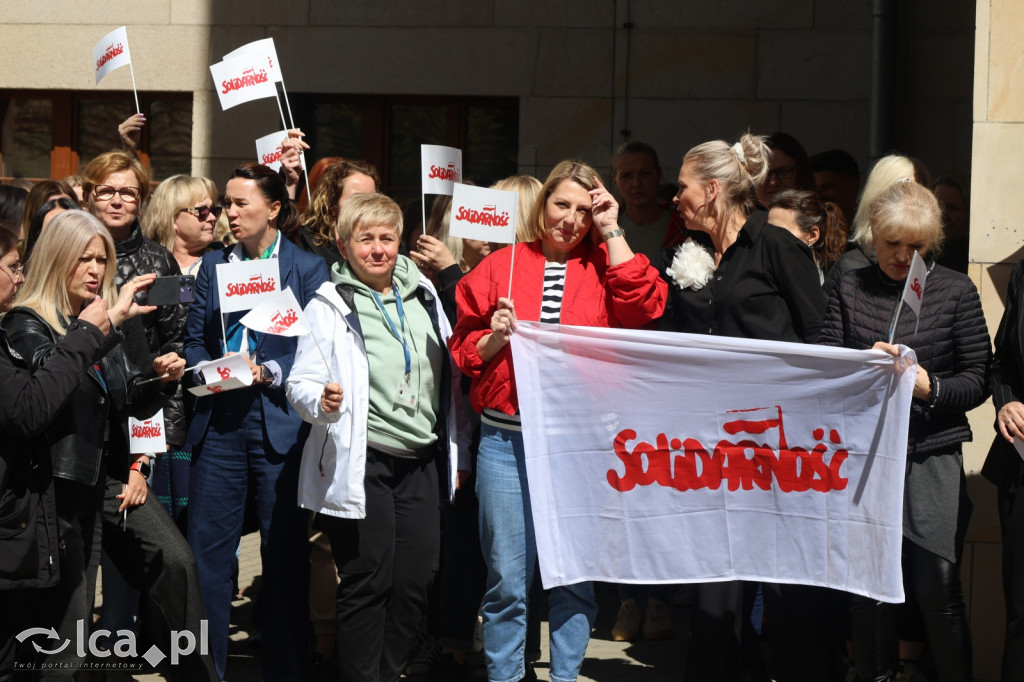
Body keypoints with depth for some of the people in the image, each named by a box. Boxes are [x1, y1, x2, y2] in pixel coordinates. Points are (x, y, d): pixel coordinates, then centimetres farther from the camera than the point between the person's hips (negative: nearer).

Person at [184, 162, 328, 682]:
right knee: (206, 549, 2)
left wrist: (269, 373, -16)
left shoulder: (307, 268, 2)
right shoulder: (213, 266, 14)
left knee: (284, 551, 3)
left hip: (278, 420, -3)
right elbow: (194, 339, 12)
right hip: (218, 419, 3)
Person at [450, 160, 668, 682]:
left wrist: (611, 232, -5)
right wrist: (495, 338, -11)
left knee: (575, 577, 6)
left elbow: (644, 309, -10)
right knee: (506, 578, 2)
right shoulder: (502, 266, 9)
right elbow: (464, 351, 11)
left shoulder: (604, 265, 10)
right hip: (507, 440, 0)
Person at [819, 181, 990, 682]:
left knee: (938, 590, -6)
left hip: (931, 457, -2)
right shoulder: (850, 288, 8)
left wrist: (929, 386, -17)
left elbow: (977, 381, 1)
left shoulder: (955, 291, 3)